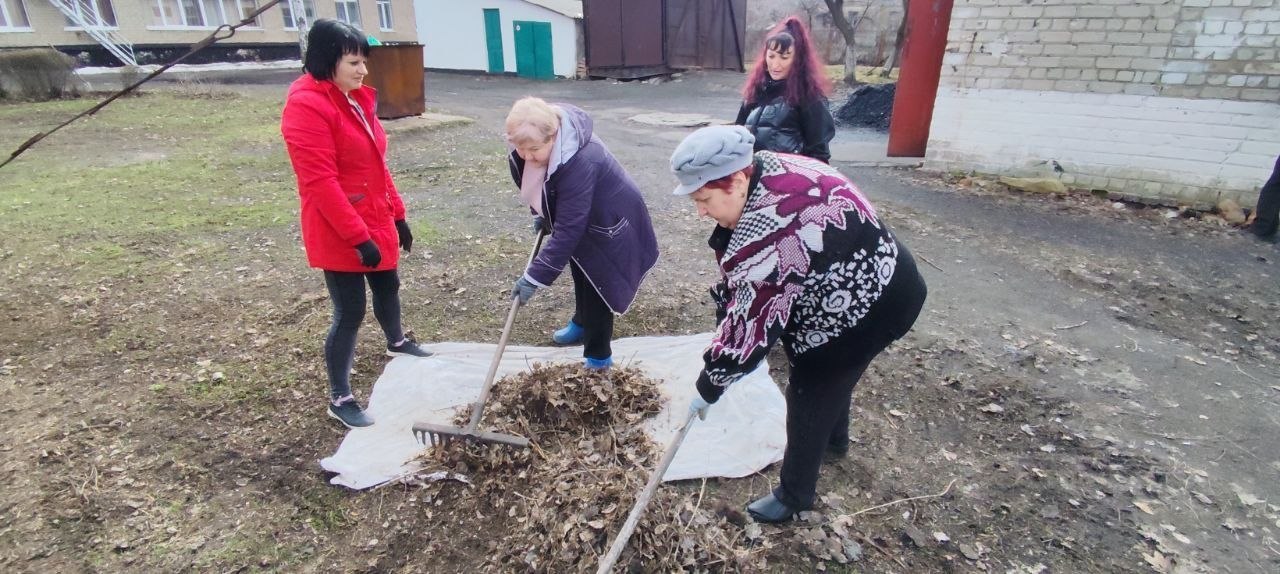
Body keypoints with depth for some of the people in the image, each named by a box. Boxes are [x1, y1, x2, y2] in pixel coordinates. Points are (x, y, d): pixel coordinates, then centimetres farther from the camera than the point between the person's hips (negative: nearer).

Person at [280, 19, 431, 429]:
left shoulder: (355, 99, 9)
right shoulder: (307, 106, -19)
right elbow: (320, 182, -23)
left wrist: (397, 214, 15)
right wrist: (358, 237, -24)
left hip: (376, 222, 9)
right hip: (340, 235, -9)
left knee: (388, 286, 26)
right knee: (350, 312, -1)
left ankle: (396, 342, 54)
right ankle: (339, 399, 14)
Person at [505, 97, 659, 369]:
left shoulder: (580, 163, -43)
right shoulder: (530, 145, -18)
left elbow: (567, 230, -41)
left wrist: (535, 277, -38)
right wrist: (540, 213, 3)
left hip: (608, 222, -8)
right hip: (581, 215, 9)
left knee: (595, 285, -5)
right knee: (580, 269, 24)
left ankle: (598, 356, 10)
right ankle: (582, 323, 48)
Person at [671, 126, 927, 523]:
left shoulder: (773, 225, -37)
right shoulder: (767, 176, -7)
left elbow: (754, 318, -31)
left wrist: (708, 386, -19)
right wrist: (726, 323, -1)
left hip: (870, 305, -10)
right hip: (868, 284, 10)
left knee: (809, 394, 3)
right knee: (832, 372, 29)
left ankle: (795, 496, 25)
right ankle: (835, 441, 56)